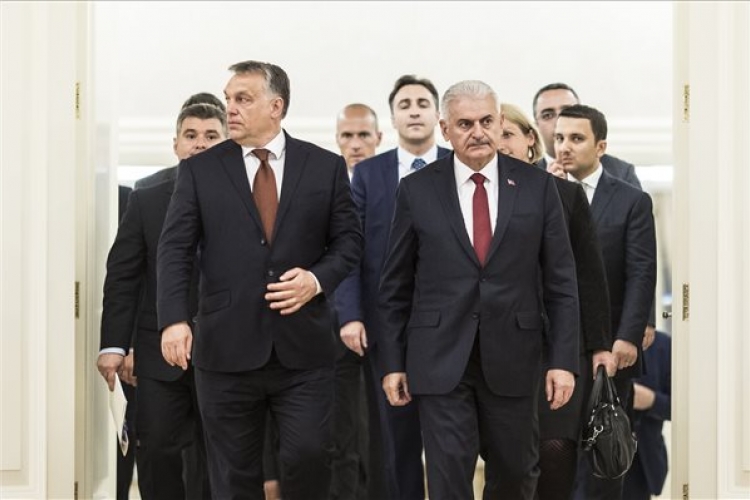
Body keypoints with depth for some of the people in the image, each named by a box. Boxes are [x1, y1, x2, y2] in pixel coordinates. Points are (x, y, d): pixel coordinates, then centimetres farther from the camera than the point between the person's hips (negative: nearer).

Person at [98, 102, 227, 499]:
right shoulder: (146, 202, 7)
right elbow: (122, 277, 4)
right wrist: (113, 345, -4)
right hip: (160, 351, 1)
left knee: (213, 458, 7)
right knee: (156, 451, -1)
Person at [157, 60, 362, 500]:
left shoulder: (326, 166, 6)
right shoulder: (199, 170, 4)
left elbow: (349, 238, 9)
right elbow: (175, 249, 0)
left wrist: (318, 279, -10)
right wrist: (174, 318, -12)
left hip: (304, 347, 0)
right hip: (227, 348, 0)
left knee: (310, 457, -4)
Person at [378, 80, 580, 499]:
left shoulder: (537, 187, 2)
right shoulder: (417, 190, 2)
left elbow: (561, 283, 2)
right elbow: (396, 287, 6)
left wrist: (564, 360, -4)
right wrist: (393, 363, 3)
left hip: (513, 358, 1)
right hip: (441, 360, -1)